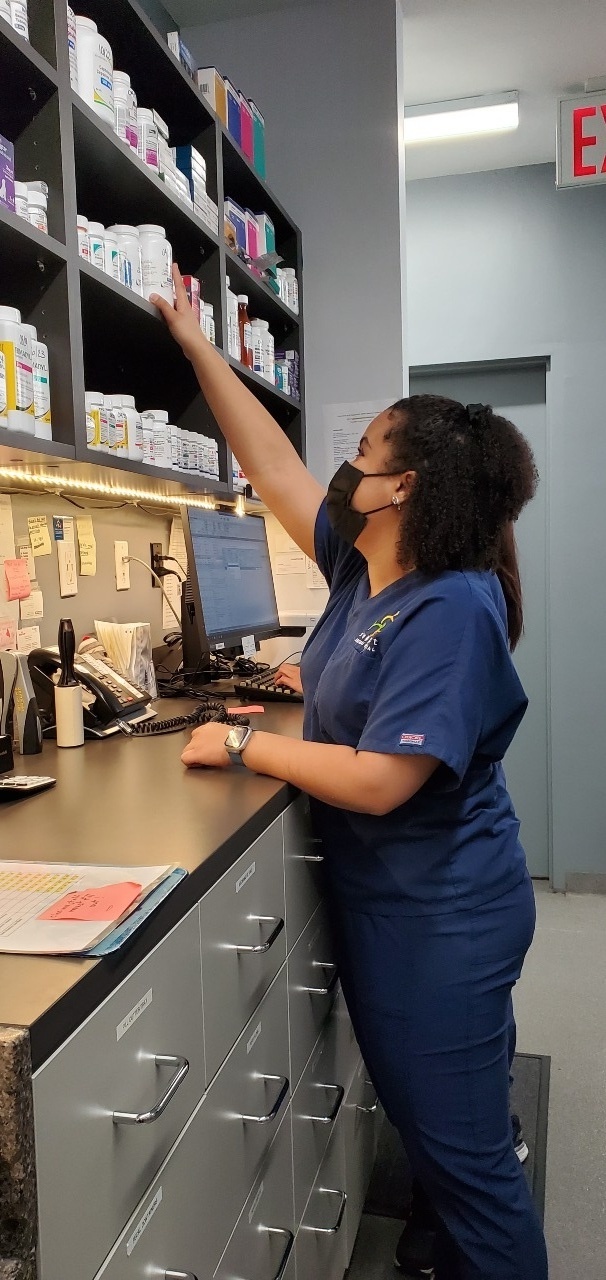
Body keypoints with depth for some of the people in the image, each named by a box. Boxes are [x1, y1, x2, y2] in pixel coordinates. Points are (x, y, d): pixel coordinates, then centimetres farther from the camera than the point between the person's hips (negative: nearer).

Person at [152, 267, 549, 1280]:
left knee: (462, 1149, 9)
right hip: (383, 898, 9)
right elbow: (274, 467, 8)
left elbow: (379, 781, -29)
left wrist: (245, 747, -17)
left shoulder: (451, 611, -25)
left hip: (439, 919, -9)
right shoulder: (362, 564, 0)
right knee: (429, 1124, 25)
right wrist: (200, 349, 13)